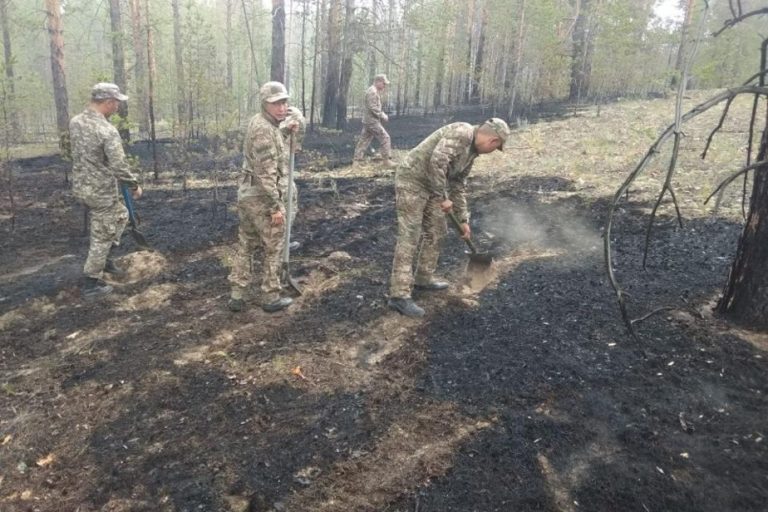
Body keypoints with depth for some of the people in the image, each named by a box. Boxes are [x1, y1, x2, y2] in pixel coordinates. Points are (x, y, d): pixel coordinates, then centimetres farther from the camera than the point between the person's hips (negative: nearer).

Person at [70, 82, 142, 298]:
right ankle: (91, 284, 18)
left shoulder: (75, 122, 0)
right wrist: (135, 185, -9)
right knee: (102, 237, 7)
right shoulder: (108, 131, -25)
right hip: (101, 192, -8)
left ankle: (104, 258, 33)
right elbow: (119, 168, -25)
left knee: (120, 215, 28)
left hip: (80, 187, 8)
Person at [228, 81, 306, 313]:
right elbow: (266, 173, -24)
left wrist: (296, 126, 1)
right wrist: (276, 206, -23)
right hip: (263, 198, -9)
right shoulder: (263, 129, -20)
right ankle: (271, 298, 14)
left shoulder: (262, 123, 10)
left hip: (247, 195, 9)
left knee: (245, 246, 13)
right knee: (273, 248, 4)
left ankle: (237, 296, 18)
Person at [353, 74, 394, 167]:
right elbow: (373, 108, -22)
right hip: (372, 121, -10)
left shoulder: (375, 91, 17)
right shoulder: (372, 92, -16)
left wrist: (382, 115, 10)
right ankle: (387, 160, -3)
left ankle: (357, 161, 14)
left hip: (368, 121, 10)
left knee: (364, 140, 11)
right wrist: (383, 116, -15)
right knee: (385, 138, -6)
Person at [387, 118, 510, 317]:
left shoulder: (471, 151, 13)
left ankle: (424, 278, 30)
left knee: (435, 233, 15)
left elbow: (458, 186, 19)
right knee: (409, 238, -12)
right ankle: (399, 295, -11)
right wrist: (443, 197, -23)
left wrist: (463, 219, 19)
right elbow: (437, 161, -30)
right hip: (412, 180, -10)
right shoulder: (461, 132, -18)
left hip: (431, 185, 10)